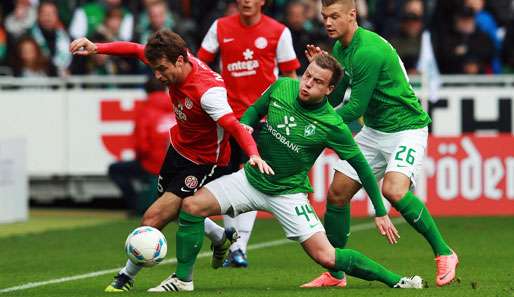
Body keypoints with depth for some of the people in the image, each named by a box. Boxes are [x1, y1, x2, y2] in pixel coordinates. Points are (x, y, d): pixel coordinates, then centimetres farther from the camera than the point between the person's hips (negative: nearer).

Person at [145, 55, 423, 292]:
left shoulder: (332, 125, -20)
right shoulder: (282, 87, -10)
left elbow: (361, 166, -9)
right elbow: (254, 110, 11)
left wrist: (381, 212, -6)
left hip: (288, 193, -4)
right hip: (251, 177, 4)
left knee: (326, 256, -16)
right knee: (192, 205, -13)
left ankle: (395, 280, -2)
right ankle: (183, 279, 1)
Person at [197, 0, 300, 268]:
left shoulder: (278, 32, 1)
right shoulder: (220, 28, 6)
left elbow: (290, 75, 6)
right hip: (227, 113, 3)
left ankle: (239, 247, -17)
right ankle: (231, 245, 19)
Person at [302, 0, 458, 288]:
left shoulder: (369, 51, -24)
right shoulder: (340, 48, 6)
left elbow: (355, 108, -21)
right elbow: (333, 98, 9)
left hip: (407, 127, -9)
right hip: (373, 131, 9)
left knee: (394, 190, -31)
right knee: (337, 194, 2)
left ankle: (444, 254, -15)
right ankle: (335, 274, 15)